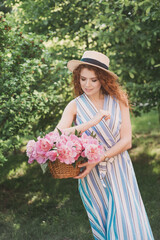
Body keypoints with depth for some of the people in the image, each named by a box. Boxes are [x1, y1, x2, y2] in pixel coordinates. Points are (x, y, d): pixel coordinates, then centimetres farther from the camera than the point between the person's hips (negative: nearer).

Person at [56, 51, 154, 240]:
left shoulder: (118, 100, -5)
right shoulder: (75, 106, -5)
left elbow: (126, 141, -8)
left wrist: (97, 160, -19)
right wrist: (90, 123, -29)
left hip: (119, 169, 0)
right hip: (92, 175, 0)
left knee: (126, 225, 2)